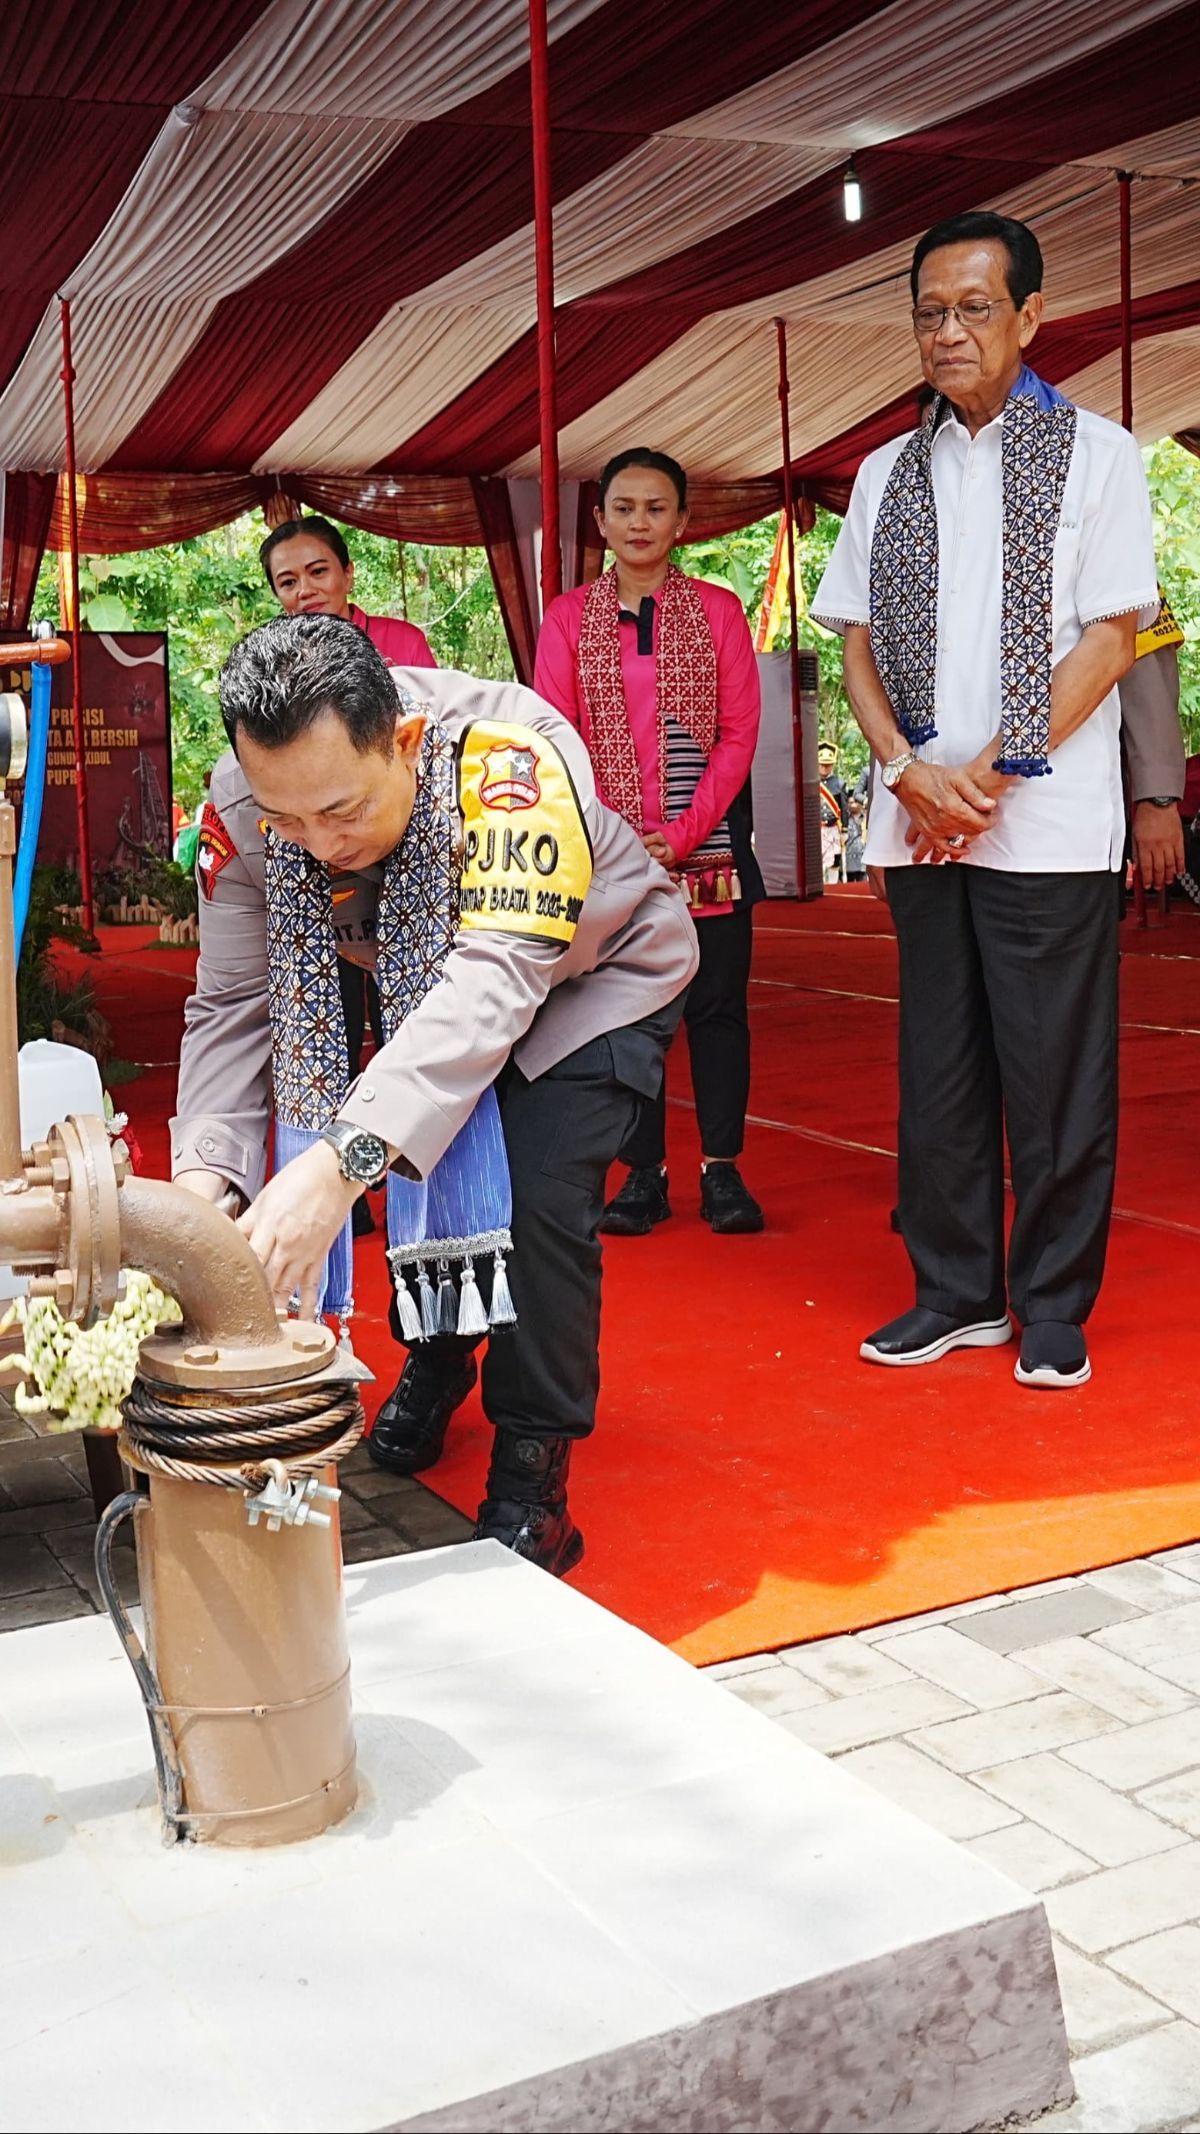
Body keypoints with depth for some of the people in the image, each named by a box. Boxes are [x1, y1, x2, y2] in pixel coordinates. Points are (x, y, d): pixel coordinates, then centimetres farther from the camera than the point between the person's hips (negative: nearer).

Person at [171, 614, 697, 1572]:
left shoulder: (513, 758, -43)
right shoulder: (243, 806, -27)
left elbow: (497, 981, -52)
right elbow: (233, 1005, -22)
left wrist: (343, 1163, -63)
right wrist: (202, 1179, -39)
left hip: (596, 975, -5)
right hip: (425, 980, 5)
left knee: (538, 1197, -20)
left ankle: (532, 1473, -3)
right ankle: (435, 1365, 29)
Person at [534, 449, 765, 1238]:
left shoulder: (717, 609, 3)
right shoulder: (569, 618, 5)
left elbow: (740, 733, -2)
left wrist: (683, 834, -12)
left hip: (707, 848, 0)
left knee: (717, 1007, 3)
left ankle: (722, 1169, 12)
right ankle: (645, 1173, 13)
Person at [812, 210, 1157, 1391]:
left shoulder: (1094, 452, 2)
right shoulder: (888, 472, 13)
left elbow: (1111, 635, -4)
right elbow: (858, 640, 11)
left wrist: (991, 773, -10)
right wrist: (910, 770, -6)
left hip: (1045, 820, -4)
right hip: (919, 823, 4)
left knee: (1053, 1075, 0)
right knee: (938, 1069, 8)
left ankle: (1053, 1310, 12)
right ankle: (956, 1292, 19)